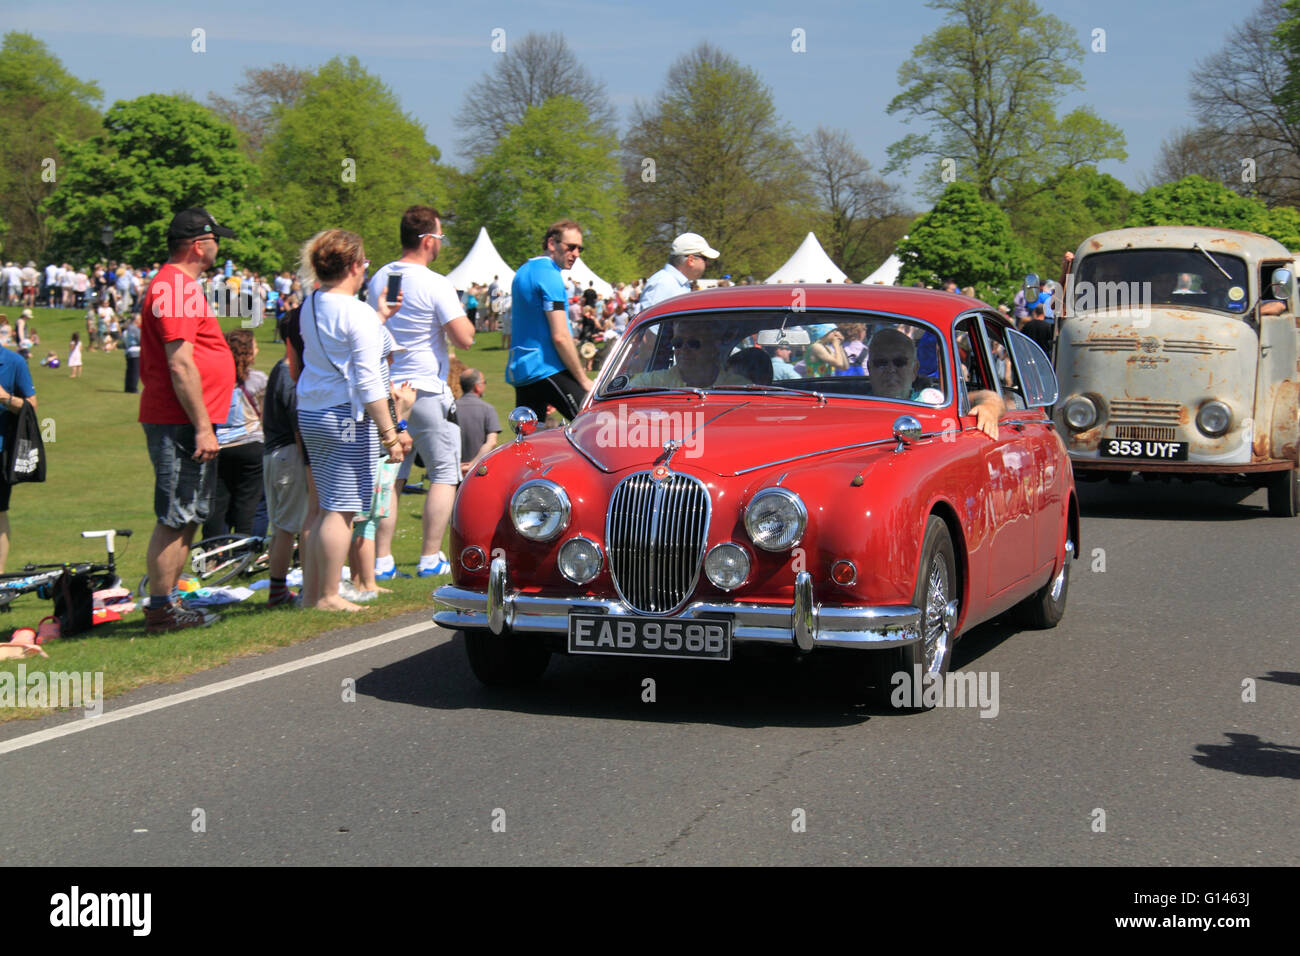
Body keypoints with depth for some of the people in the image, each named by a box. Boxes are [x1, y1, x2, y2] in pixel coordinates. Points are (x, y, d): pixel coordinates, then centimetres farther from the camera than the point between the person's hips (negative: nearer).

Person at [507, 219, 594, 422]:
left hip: (519, 372, 10)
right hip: (547, 370, -10)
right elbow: (560, 336, -17)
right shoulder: (549, 275, -11)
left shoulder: (523, 271, 19)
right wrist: (584, 380, -12)